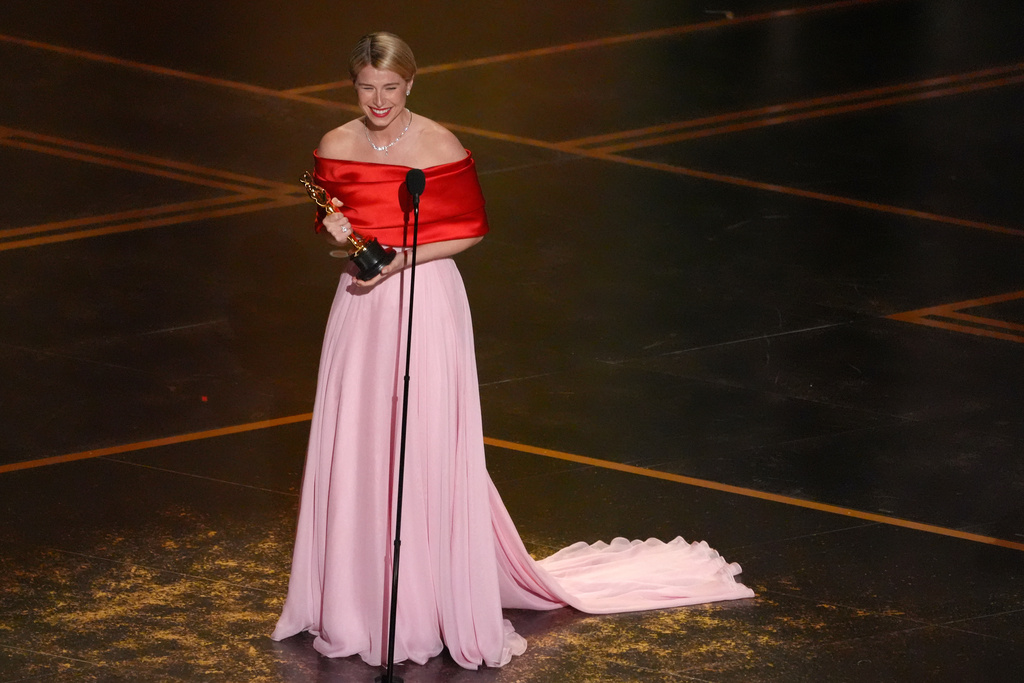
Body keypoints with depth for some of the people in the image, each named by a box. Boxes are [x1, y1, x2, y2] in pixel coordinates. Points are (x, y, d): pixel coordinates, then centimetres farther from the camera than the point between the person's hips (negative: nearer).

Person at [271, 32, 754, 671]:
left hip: (427, 304, -4)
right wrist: (336, 232, -10)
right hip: (362, 305, 4)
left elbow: (471, 228, -5)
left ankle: (440, 594, 10)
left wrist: (406, 257, -16)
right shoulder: (336, 148, 0)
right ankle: (360, 591, 22)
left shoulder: (439, 146, -11)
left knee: (427, 449, -1)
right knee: (355, 448, 8)